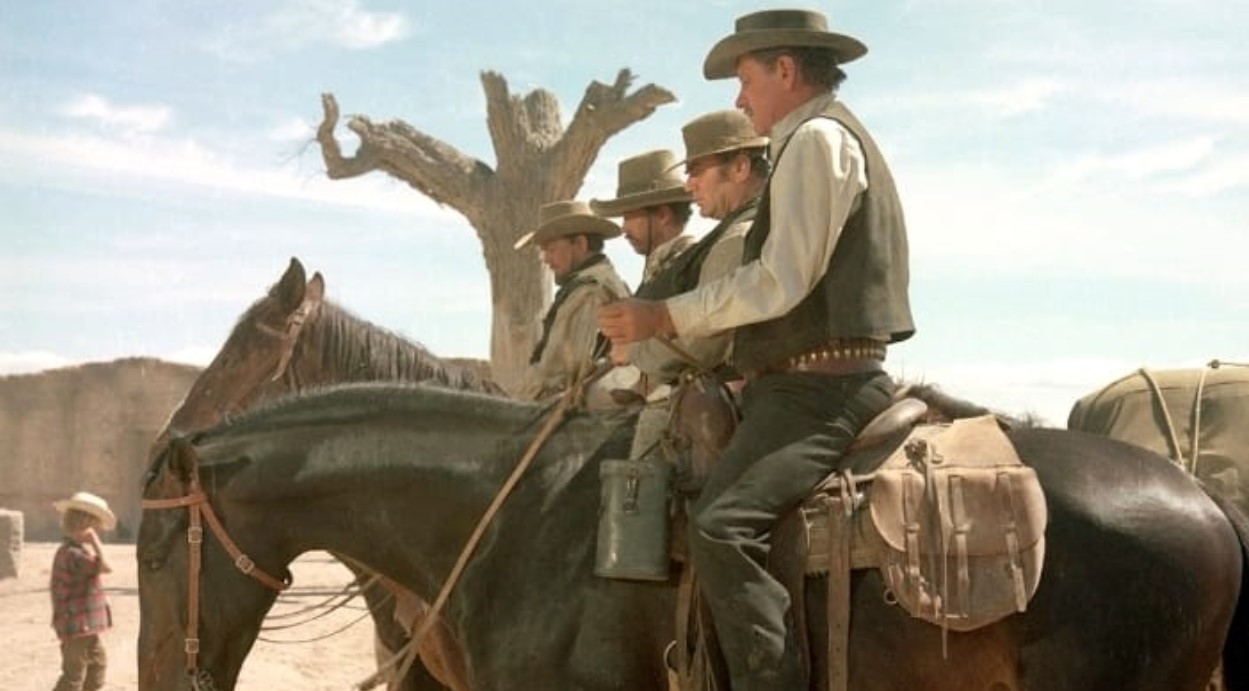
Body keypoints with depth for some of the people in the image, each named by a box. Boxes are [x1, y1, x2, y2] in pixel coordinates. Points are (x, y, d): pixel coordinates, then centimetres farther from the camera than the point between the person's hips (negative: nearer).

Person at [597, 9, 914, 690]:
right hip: (813, 383, 11)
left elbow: (779, 282, -18)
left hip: (817, 390, -11)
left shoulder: (817, 137, -9)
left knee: (721, 526, -27)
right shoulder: (828, 139, 24)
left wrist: (664, 318, -11)